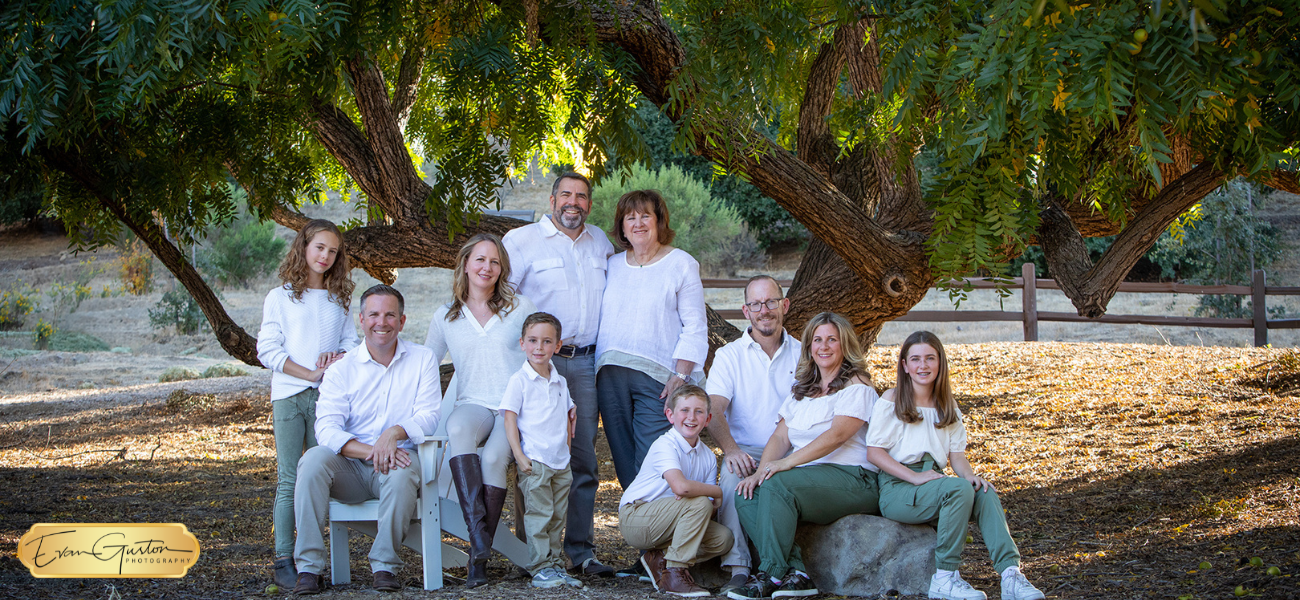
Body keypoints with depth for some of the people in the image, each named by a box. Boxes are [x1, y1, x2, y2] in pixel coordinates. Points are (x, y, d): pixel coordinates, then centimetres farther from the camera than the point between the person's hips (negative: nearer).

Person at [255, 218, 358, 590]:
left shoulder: (338, 300, 16)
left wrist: (337, 358, -10)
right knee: (289, 479, -6)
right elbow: (268, 350, -2)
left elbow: (351, 344, 14)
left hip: (328, 395, 3)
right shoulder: (280, 298, 5)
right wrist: (310, 374, -12)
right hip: (289, 395, -3)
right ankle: (283, 561, -6)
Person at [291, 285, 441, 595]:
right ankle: (308, 566, -28)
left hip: (397, 462, -1)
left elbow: (428, 416, -3)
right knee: (314, 459, -29)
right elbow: (326, 428, -9)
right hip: (351, 467, 1)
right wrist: (370, 451, -27)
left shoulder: (422, 360, 7)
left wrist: (395, 433, -25)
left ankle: (384, 565, -22)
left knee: (402, 474, -36)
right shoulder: (341, 369, 4)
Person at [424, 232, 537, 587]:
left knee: (493, 456, -34)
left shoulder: (520, 307, 12)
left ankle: (480, 555, -28)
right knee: (458, 430, -38)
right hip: (473, 404, 1)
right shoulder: (446, 316, 16)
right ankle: (477, 530, -44)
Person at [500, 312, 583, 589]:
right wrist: (519, 455, -14)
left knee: (557, 517, 9)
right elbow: (510, 419, -7)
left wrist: (566, 451, 15)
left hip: (560, 463, 6)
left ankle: (555, 564, 16)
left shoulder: (560, 382, 12)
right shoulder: (519, 380, -5)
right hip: (534, 461, -6)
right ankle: (540, 568, -2)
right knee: (538, 516, -6)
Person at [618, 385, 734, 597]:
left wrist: (713, 505, -23)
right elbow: (681, 486, -37)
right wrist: (717, 492, -20)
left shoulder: (708, 457, 6)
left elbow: (711, 508, 2)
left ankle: (660, 558, 5)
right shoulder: (665, 445, -19)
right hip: (634, 518, -8)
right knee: (699, 502, -27)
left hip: (663, 521, 8)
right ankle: (674, 573, -20)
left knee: (722, 538, -8)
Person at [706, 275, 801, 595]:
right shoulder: (729, 356, 9)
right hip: (747, 451, 0)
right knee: (733, 475, -34)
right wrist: (731, 450, -26)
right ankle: (737, 569, -33)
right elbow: (715, 411, -5)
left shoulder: (802, 355, 14)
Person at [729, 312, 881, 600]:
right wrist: (761, 470, -8)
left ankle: (772, 574, -27)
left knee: (778, 485, -32)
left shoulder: (857, 387, -1)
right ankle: (796, 572, -29)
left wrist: (787, 462, -25)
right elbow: (780, 436, 13)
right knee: (746, 496, -19)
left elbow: (837, 435, -16)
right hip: (807, 477, 7)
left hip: (851, 478, -7)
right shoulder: (801, 390, 23)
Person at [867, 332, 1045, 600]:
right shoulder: (892, 401, 4)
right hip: (897, 488, -5)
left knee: (984, 492, -26)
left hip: (934, 483, 5)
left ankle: (1010, 573, -38)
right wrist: (915, 477, -16)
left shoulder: (948, 407, 20)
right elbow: (875, 452, -4)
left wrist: (970, 475, -11)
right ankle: (944, 578, -28)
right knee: (959, 488, -32)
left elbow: (957, 455, 13)